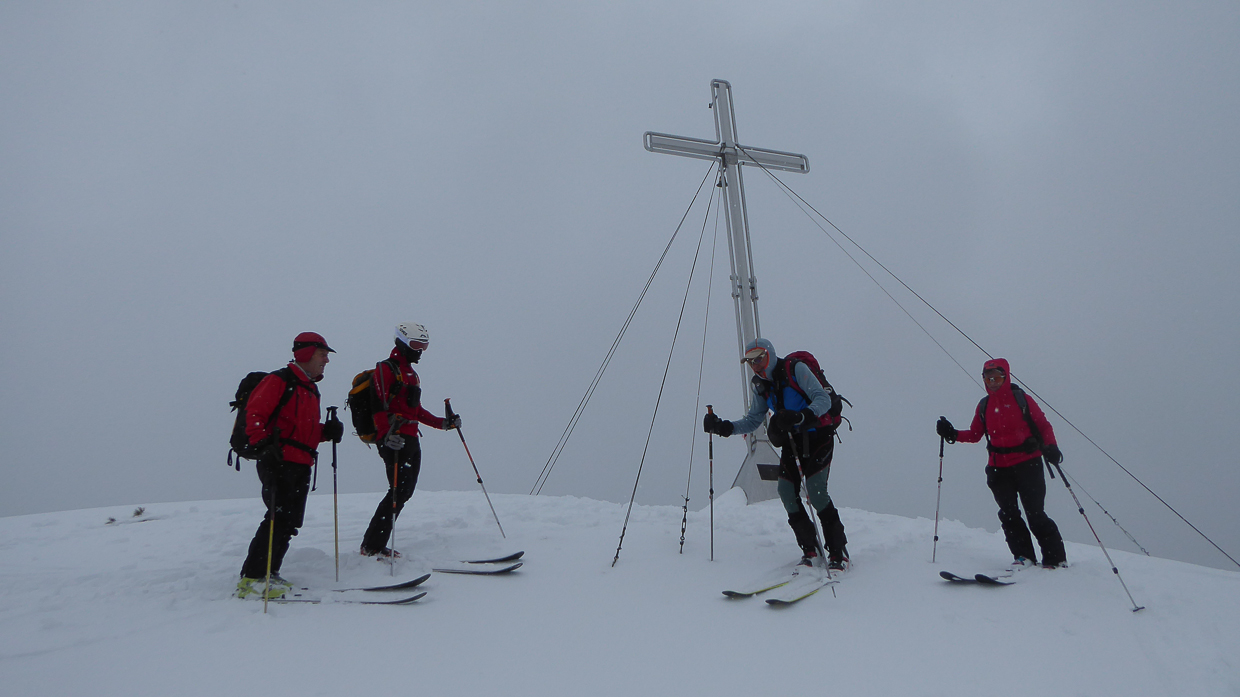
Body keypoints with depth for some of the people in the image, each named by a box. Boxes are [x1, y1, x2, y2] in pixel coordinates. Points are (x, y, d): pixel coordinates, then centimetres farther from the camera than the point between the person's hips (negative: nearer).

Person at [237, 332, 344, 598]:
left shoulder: (311, 390, 23)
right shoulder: (280, 380, -4)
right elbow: (254, 413, -13)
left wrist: (327, 431, 7)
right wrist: (264, 443, -26)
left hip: (301, 466, 9)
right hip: (278, 461, -9)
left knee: (291, 522, 9)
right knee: (279, 517, -15)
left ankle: (268, 574, 17)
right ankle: (251, 578, -10)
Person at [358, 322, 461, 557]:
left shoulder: (412, 375, 25)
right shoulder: (386, 369, -4)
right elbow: (378, 406, -16)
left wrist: (443, 423, 20)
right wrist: (386, 434, -28)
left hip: (411, 441, 9)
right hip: (394, 442, -9)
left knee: (405, 492, 7)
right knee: (399, 490, -14)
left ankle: (375, 543, 13)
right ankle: (373, 546, -7)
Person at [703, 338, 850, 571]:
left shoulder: (796, 369, -13)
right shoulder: (761, 385, 6)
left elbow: (823, 399, -21)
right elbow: (752, 421, 12)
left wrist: (800, 416, -39)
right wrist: (724, 427, -3)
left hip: (818, 435, -6)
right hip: (791, 441, 6)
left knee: (815, 490, -20)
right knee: (786, 490, -11)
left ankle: (838, 552, -5)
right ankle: (809, 550, 2)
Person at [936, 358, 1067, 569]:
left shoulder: (1021, 399, 1)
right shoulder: (984, 405, 12)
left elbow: (1043, 425, 3)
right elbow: (975, 434, 16)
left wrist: (1050, 447, -13)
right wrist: (952, 434, 1)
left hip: (1027, 463, -4)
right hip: (998, 467, 4)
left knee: (1035, 513, -4)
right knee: (1008, 513, -3)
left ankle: (1056, 559, 9)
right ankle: (1023, 557, 4)